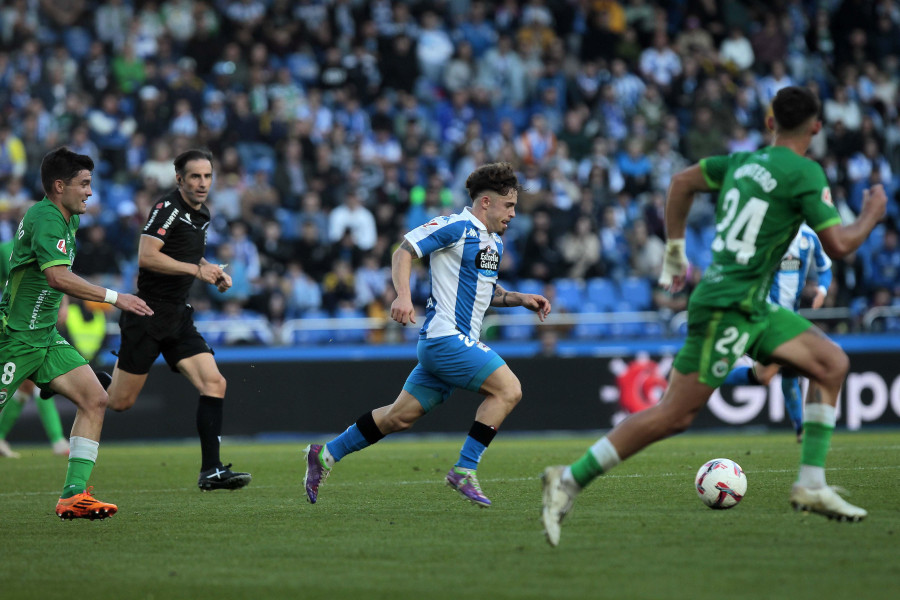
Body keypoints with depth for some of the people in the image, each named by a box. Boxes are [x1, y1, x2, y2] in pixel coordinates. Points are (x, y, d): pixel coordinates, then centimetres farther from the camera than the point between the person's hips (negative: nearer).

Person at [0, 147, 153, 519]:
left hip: (45, 337, 9)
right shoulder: (46, 219, -18)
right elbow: (58, 277, -32)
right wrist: (114, 297, -31)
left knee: (94, 399, -5)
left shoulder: (67, 220, 13)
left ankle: (74, 495, -8)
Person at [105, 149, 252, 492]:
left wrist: (215, 273, 12)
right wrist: (196, 269, -22)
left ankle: (211, 471, -9)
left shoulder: (202, 215, 14)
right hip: (148, 314, -8)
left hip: (178, 316, 8)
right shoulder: (168, 208, -13)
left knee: (214, 384, -9)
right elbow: (146, 256, -24)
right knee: (120, 402, -2)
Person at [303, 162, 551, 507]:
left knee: (400, 417, 11)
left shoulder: (494, 242, 18)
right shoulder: (455, 227, -10)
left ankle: (326, 455, 21)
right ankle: (464, 470, -14)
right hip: (445, 337, -9)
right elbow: (404, 251, -12)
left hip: (453, 343, 9)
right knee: (508, 389, -17)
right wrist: (403, 295, -26)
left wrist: (521, 299, 14)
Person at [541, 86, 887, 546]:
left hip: (752, 308, 9)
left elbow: (683, 181, 19)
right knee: (675, 415, -8)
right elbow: (838, 245, -14)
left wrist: (674, 251, 25)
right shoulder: (805, 173, -12)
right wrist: (871, 216, 5)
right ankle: (570, 481, -5)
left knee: (832, 363, 8)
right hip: (728, 306, -9)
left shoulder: (746, 160, 11)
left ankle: (811, 486, 5)